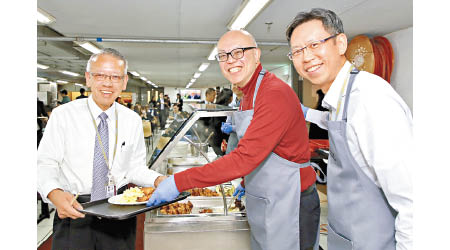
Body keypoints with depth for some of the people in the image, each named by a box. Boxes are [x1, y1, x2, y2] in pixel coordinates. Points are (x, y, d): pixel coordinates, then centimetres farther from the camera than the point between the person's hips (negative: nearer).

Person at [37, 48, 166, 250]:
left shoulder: (133, 121, 3)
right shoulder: (63, 116, -5)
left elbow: (135, 167, 7)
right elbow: (46, 164, -6)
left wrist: (158, 180, -11)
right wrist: (55, 194, -25)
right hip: (74, 212, -2)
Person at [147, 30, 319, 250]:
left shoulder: (276, 94, -23)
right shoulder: (249, 95, 9)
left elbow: (245, 158, -30)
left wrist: (180, 181, -27)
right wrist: (248, 181, 18)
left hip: (289, 207, -9)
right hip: (263, 204, 9)